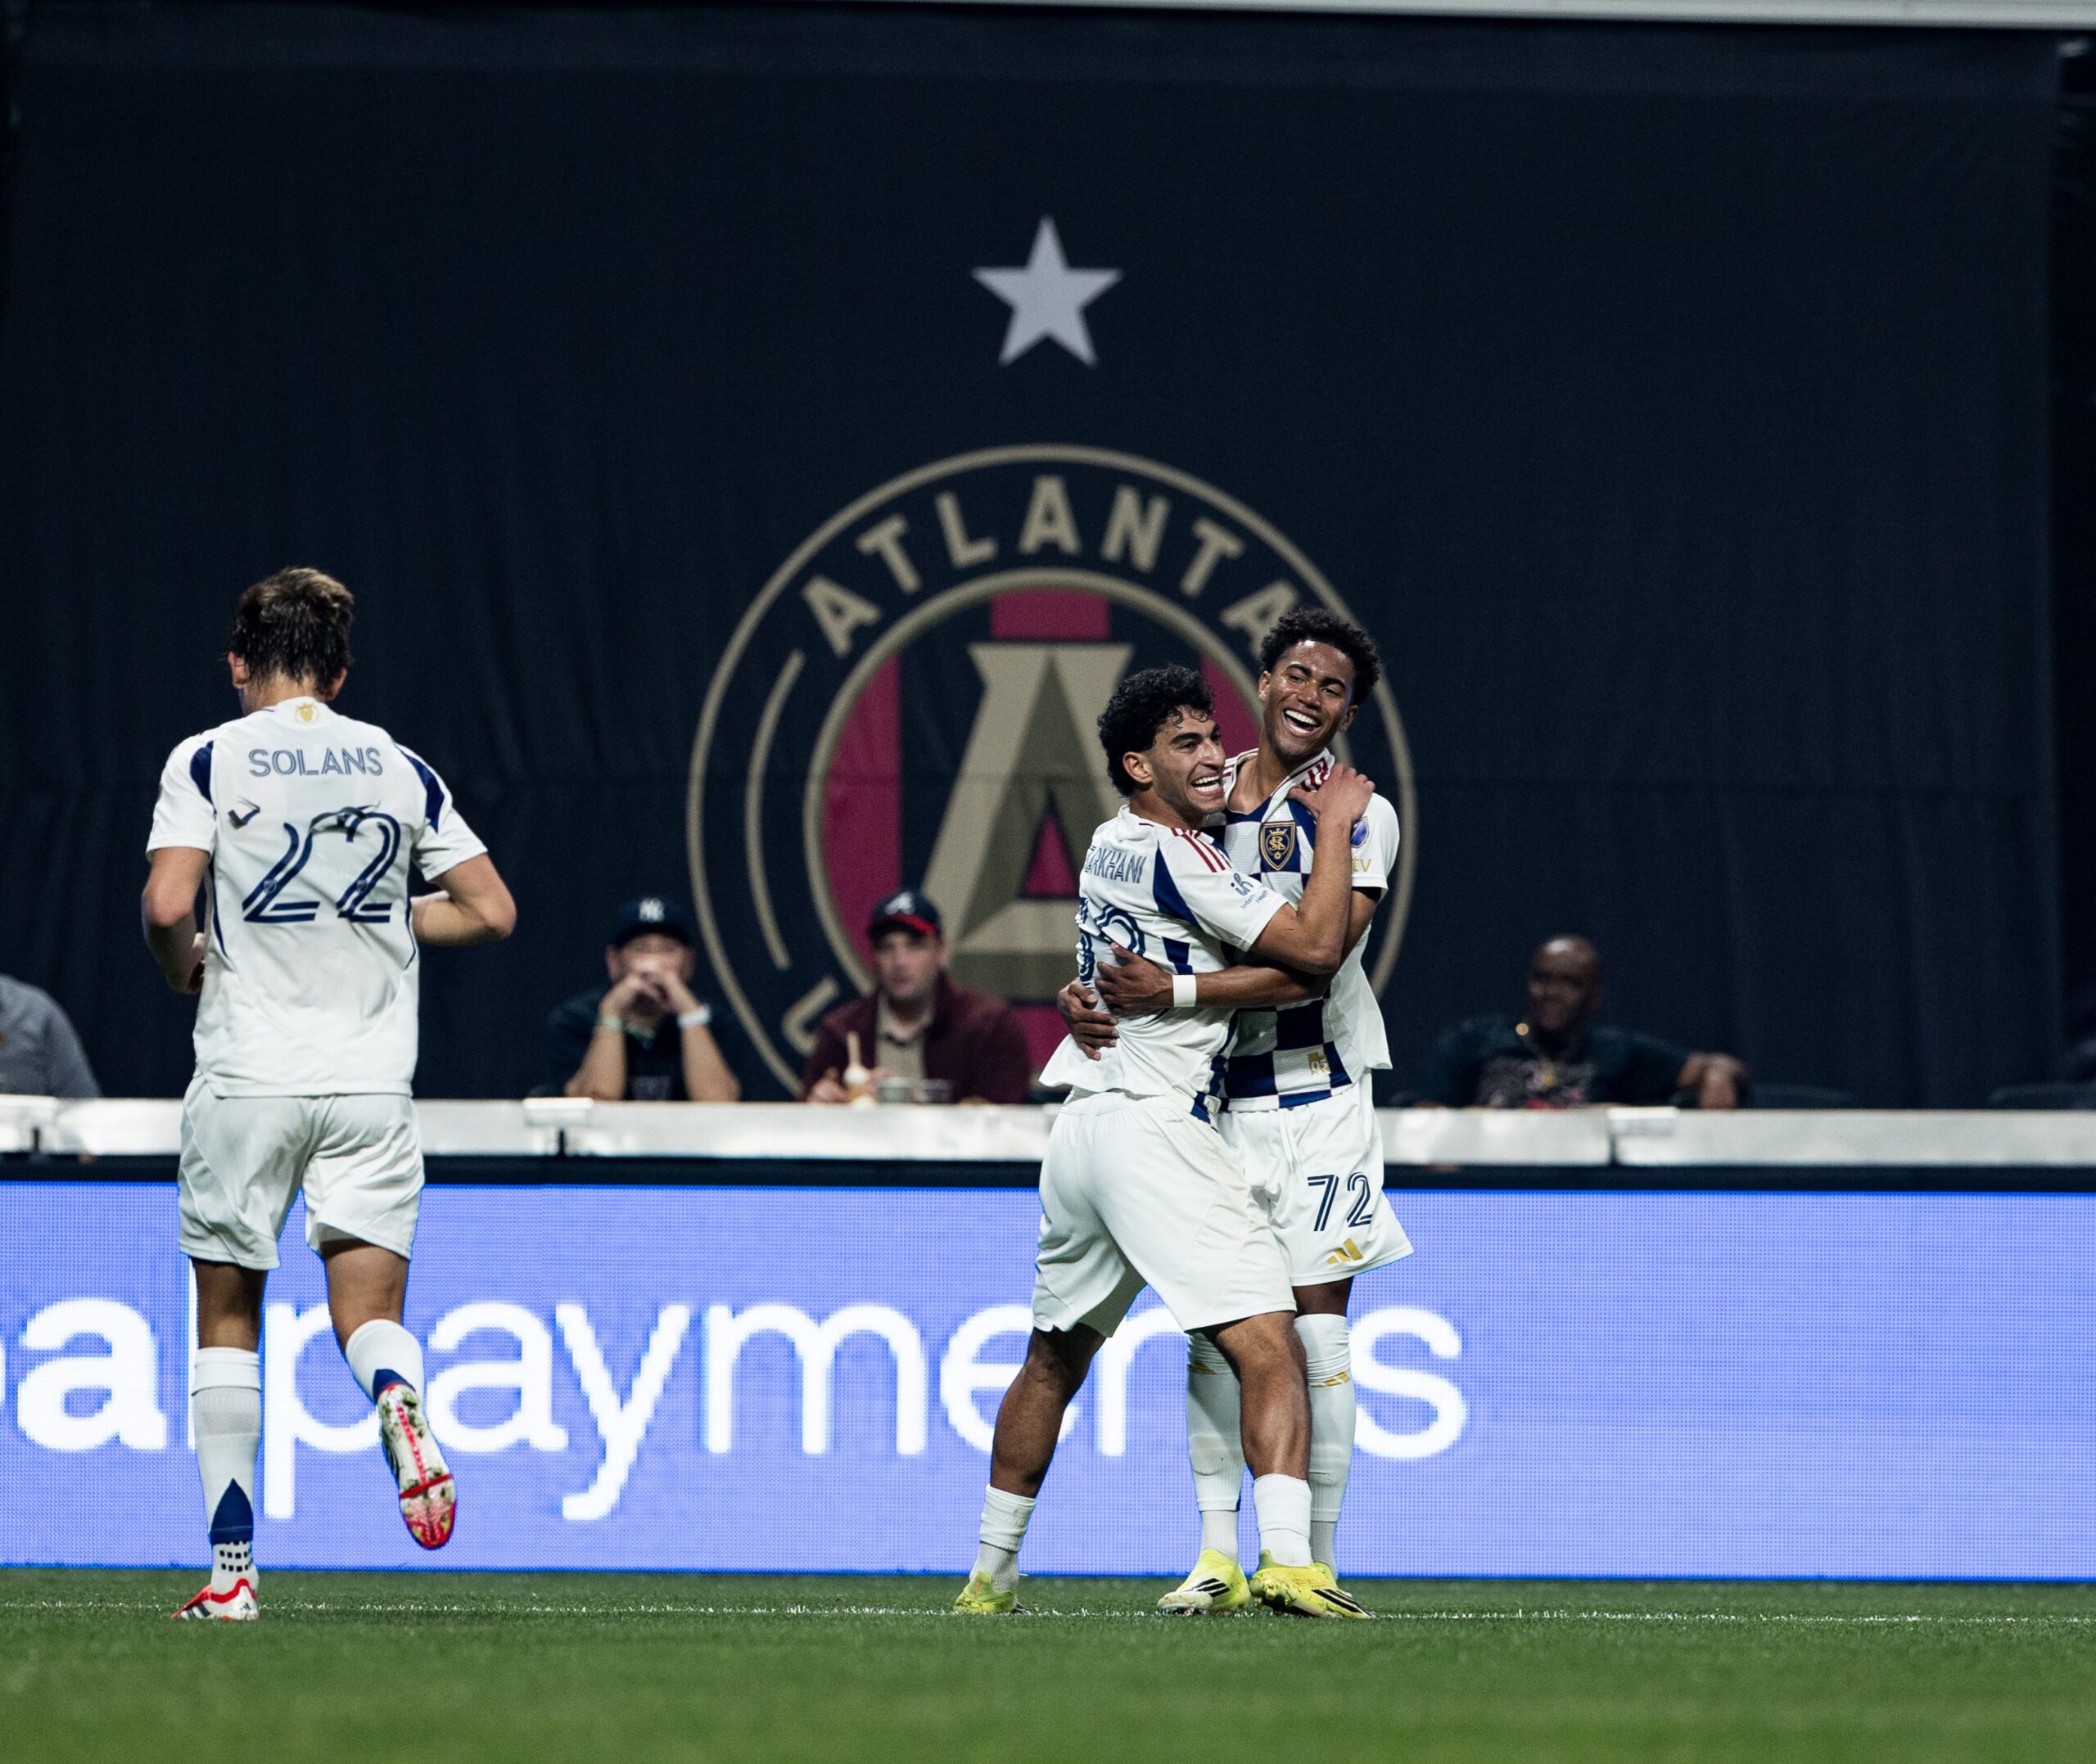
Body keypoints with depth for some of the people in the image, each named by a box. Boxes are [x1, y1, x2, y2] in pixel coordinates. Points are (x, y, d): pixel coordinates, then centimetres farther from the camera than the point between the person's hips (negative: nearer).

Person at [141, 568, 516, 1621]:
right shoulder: (399, 769, 8)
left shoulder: (207, 761, -1)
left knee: (227, 1318, 9)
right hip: (372, 1080, 2)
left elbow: (166, 906, -14)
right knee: (368, 1310, 2)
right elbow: (490, 910, 8)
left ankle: (231, 1567, 6)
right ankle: (400, 1409, -35)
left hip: (246, 1078, -2)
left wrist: (184, 971, 7)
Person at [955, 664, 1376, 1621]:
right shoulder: (1172, 854, -11)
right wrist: (1334, 826, -3)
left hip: (1080, 1131, 9)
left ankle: (990, 1575, 31)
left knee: (1054, 1359, 23)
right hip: (1154, 1128, -9)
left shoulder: (1110, 845, 16)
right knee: (1269, 1347, -15)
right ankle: (1286, 1559, -31)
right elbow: (1314, 946, -13)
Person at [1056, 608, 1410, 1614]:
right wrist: (1086, 992, -8)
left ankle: (1316, 1560, 0)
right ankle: (1217, 1558, 4)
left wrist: (1170, 994, -25)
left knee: (1315, 1318, -6)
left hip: (1315, 1095, -4)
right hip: (1211, 1095, 4)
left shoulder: (1357, 817, -8)